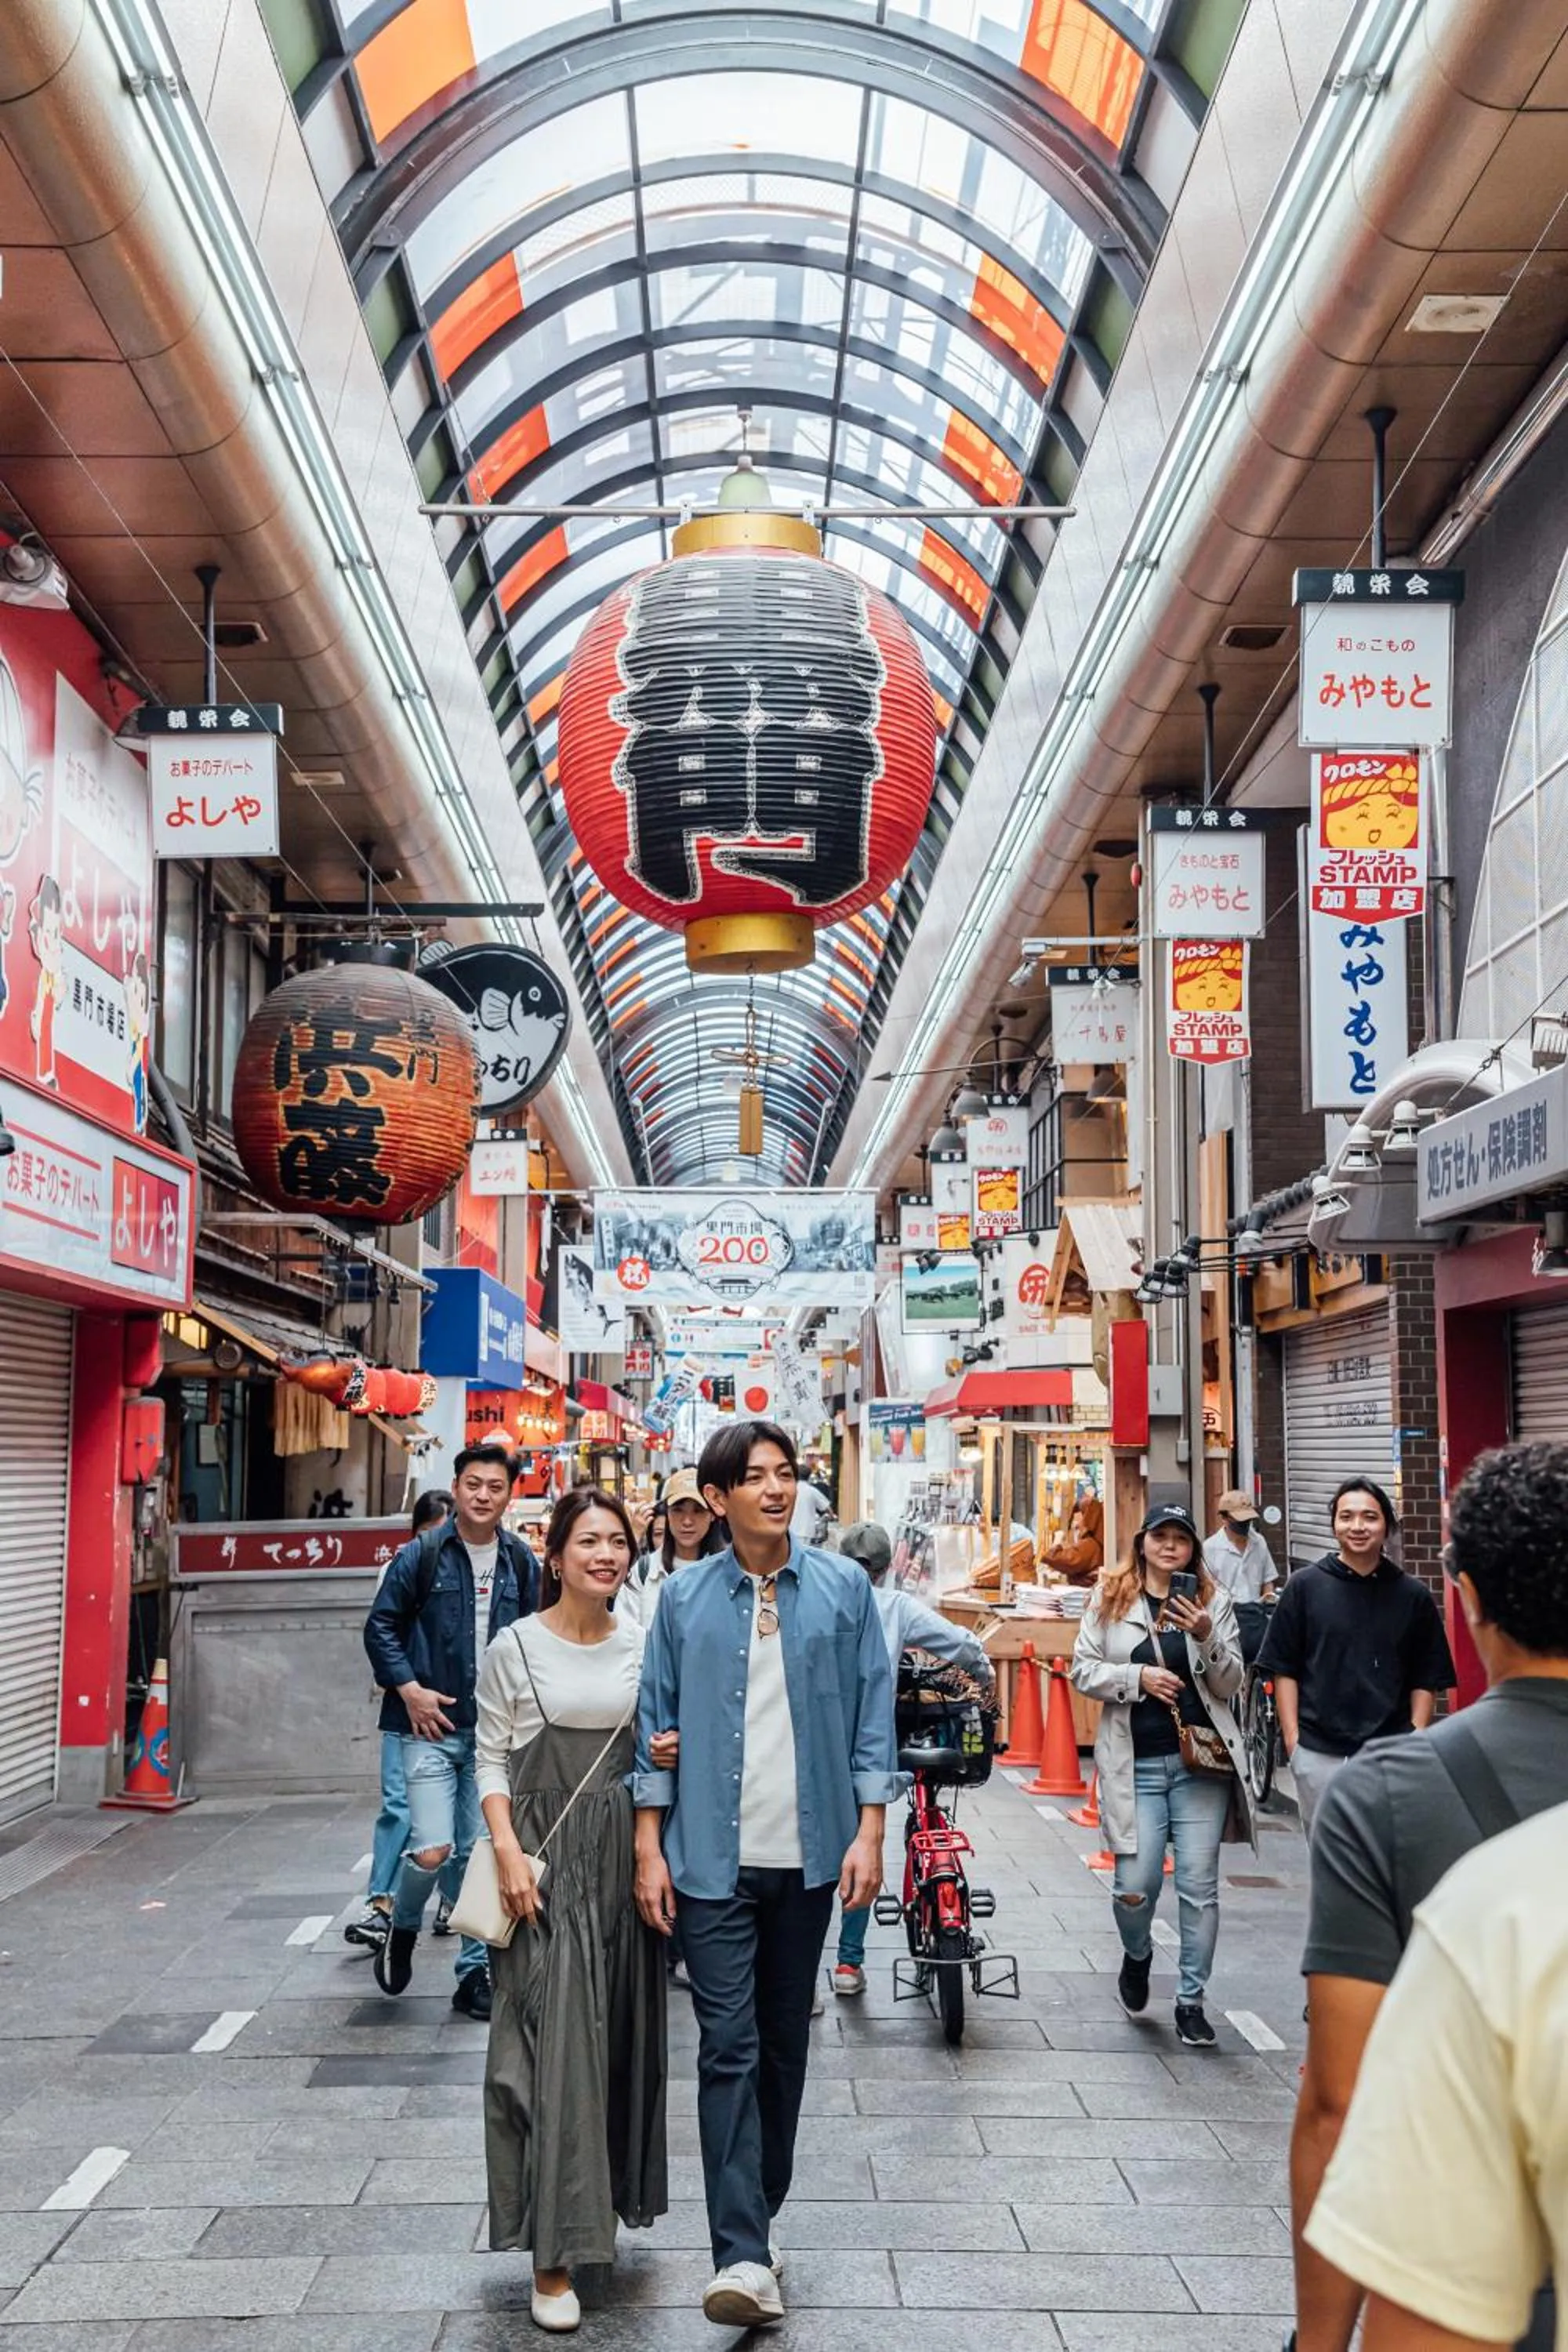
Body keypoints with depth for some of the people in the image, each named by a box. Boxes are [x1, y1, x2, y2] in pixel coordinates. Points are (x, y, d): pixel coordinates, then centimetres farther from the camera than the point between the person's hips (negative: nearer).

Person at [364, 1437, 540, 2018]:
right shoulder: (422, 1555, -3)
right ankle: (402, 1928, 20)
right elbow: (381, 1626, 1)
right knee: (432, 1849, -11)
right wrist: (409, 1688, -9)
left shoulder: (521, 1563, 5)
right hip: (431, 1725, -3)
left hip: (495, 1730, 3)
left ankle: (475, 1971, 18)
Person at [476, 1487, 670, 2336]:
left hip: (624, 1854, 4)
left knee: (620, 2032, 11)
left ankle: (603, 2198, 31)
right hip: (544, 1855, -4)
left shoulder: (642, 1645, 5)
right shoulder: (515, 1647, -6)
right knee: (551, 2040, -6)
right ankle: (552, 2252, 0)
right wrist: (508, 1851, -14)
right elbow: (490, 1759, -4)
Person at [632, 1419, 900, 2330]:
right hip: (714, 1857, -1)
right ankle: (745, 2256, -7)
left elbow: (873, 1712, 2)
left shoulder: (843, 1588, 1)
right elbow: (658, 1725, 4)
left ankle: (762, 2210, 31)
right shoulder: (685, 1598, 1)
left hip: (809, 1852, 1)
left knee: (785, 2040, 14)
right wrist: (650, 1848, 0)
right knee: (729, 2047, -6)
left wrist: (869, 1830, -5)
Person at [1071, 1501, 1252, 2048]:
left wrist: (1207, 1638, -14)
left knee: (1199, 1885, 0)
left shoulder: (1214, 1601, 6)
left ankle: (1191, 2001, 15)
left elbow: (1230, 1685, 4)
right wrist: (1138, 1678, -12)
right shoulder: (1110, 1598, 4)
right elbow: (1082, 1670, 3)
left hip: (1200, 1763, 1)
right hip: (1136, 1764, -1)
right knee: (1135, 1886, -4)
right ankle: (1137, 1956, 30)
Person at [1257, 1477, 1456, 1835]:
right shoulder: (1305, 1586, 3)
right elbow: (1284, 1670, 4)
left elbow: (1427, 1681, 8)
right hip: (1318, 1753, 0)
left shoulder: (1412, 1595, 5)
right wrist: (1291, 1738, -2)